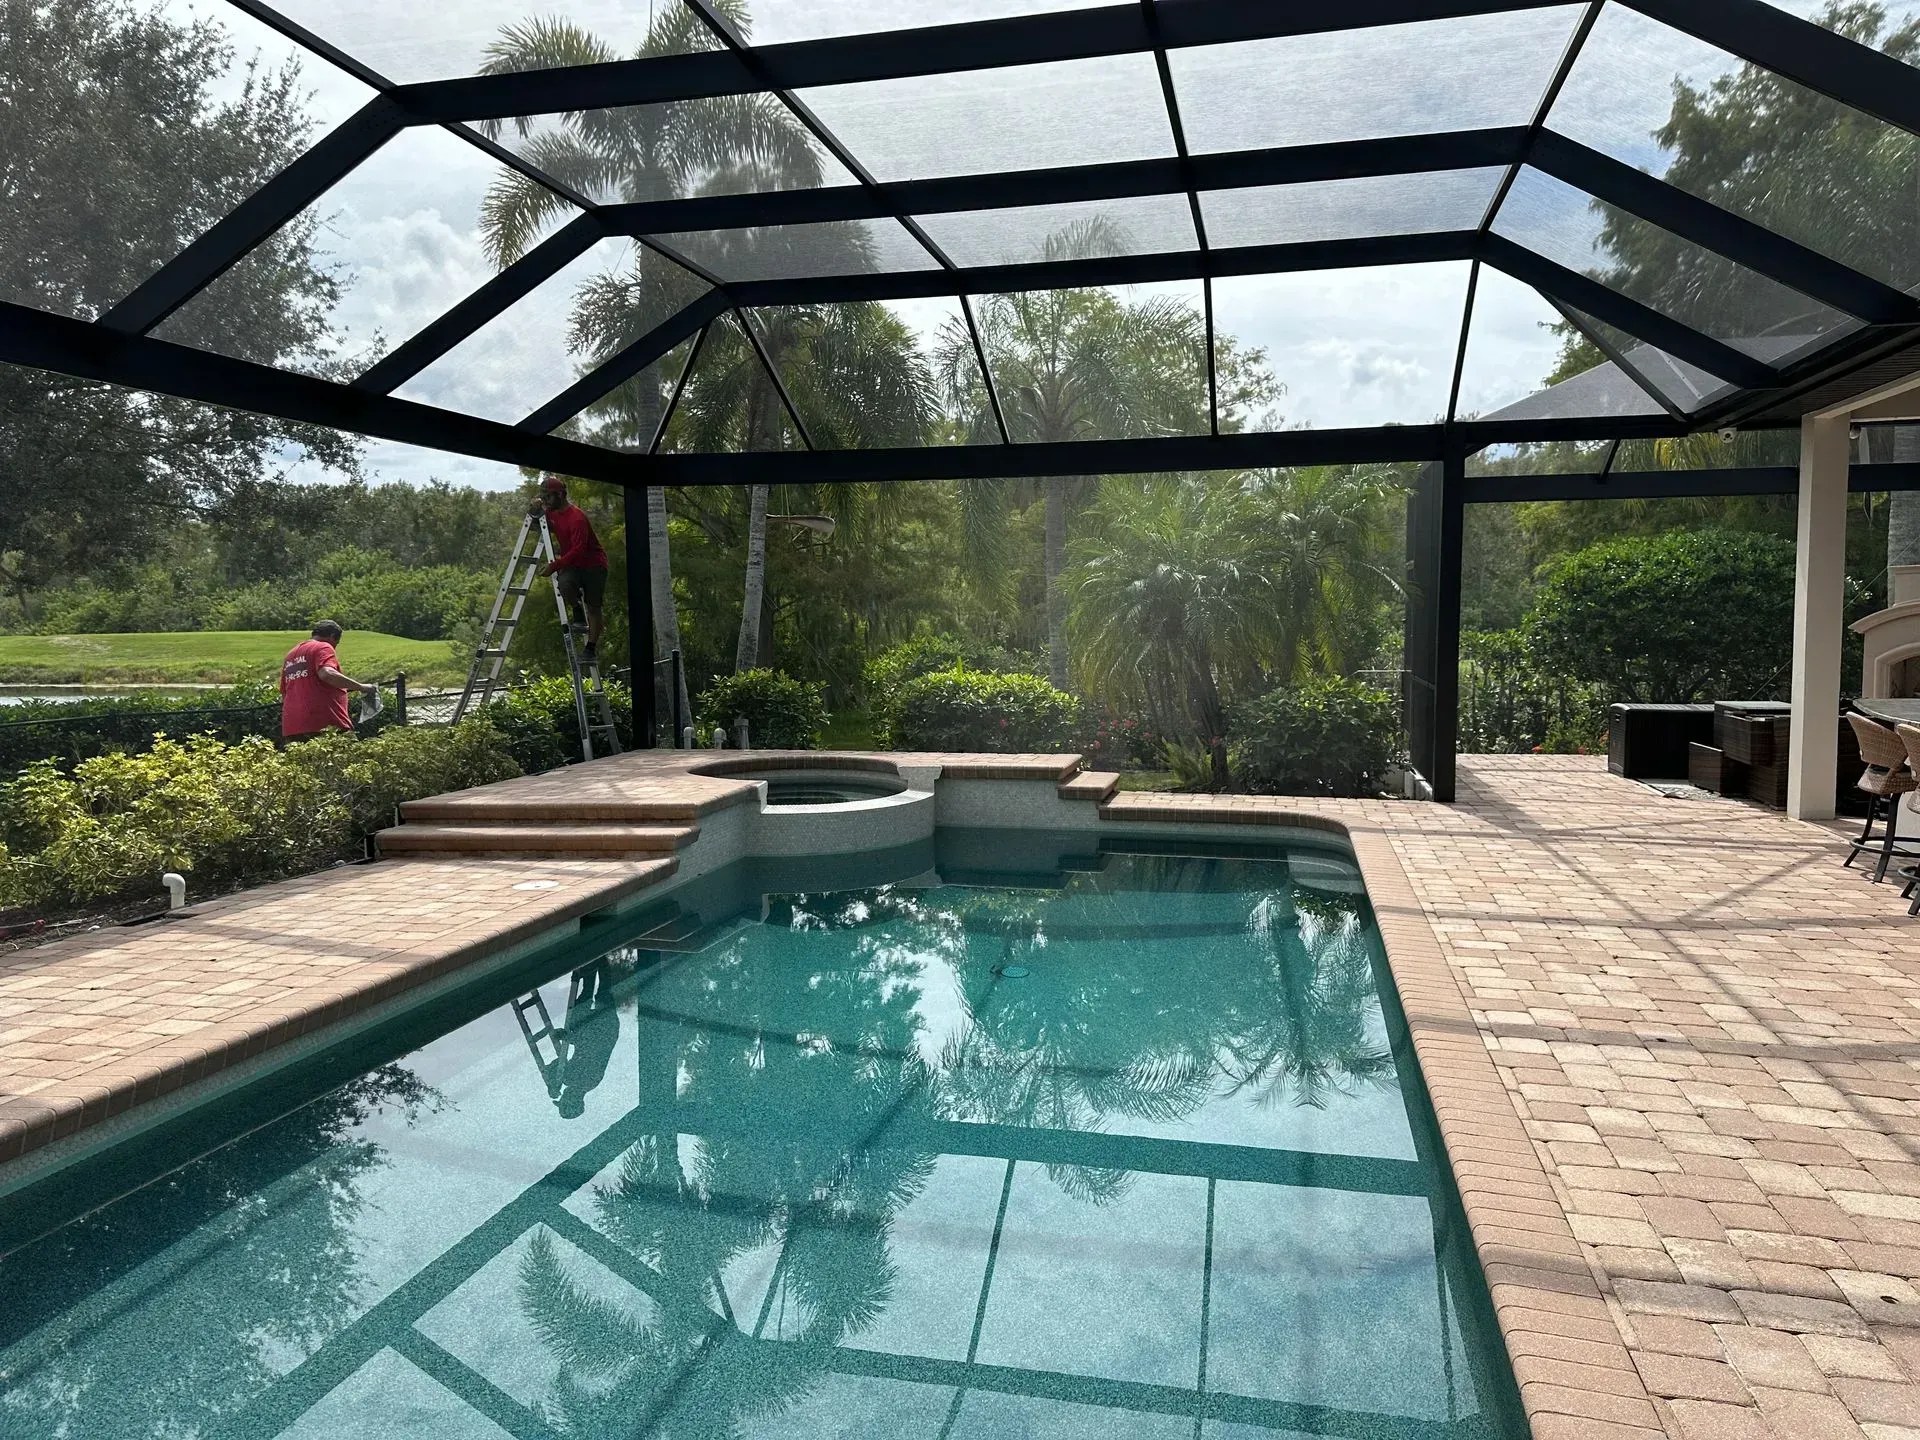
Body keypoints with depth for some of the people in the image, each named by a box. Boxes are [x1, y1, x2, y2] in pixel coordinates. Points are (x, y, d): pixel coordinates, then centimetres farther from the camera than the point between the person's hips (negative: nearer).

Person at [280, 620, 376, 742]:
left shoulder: (290, 654, 23)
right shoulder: (323, 648, -2)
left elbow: (284, 694, 27)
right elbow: (326, 673, -23)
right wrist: (360, 687, -18)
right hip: (325, 724, -8)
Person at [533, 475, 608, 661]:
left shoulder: (577, 517, -23)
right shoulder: (552, 512, 2)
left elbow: (578, 550, -29)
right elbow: (549, 529, 22)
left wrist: (555, 565, -34)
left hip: (593, 564, -6)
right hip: (572, 564, 6)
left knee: (593, 608, -3)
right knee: (564, 583, -28)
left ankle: (591, 647, 5)